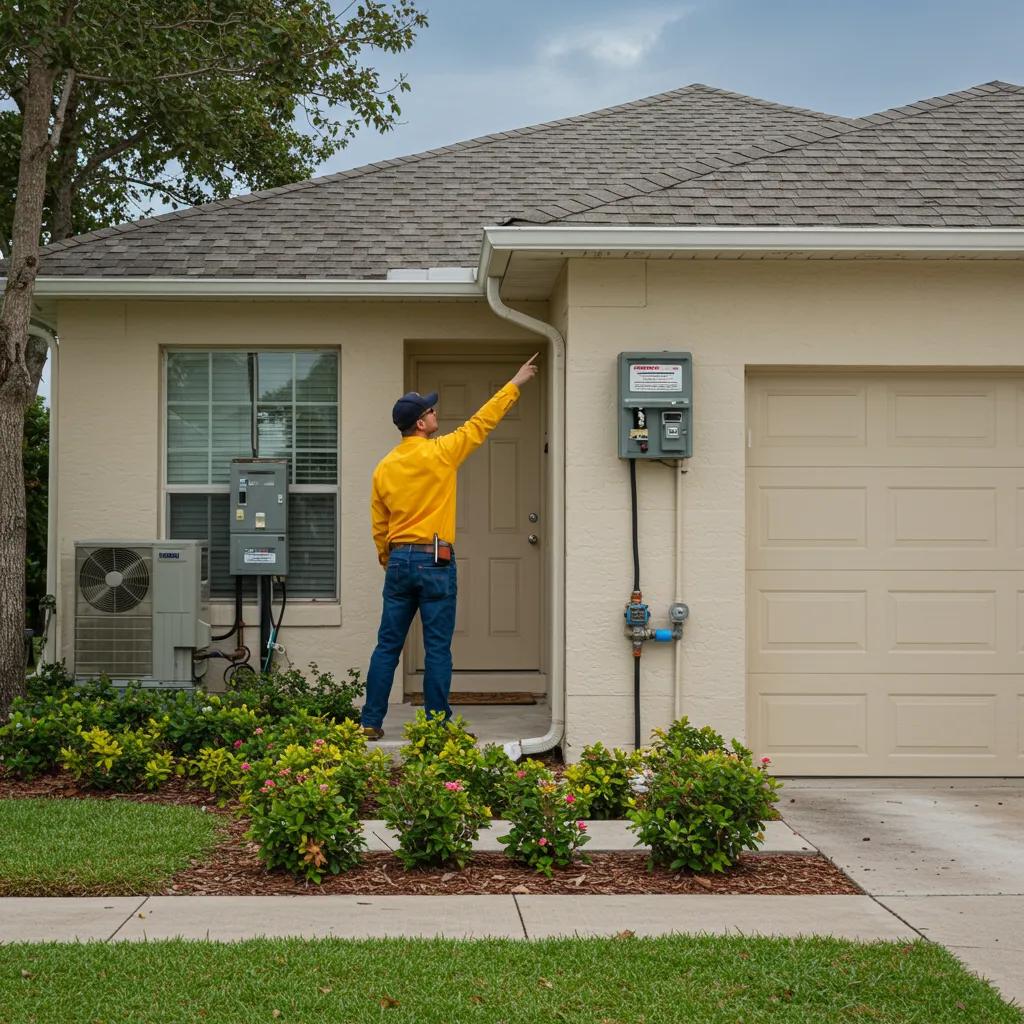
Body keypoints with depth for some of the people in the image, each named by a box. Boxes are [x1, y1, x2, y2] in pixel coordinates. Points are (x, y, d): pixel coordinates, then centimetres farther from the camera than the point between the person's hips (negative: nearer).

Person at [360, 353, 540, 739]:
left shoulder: (384, 468, 7)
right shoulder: (440, 453, -8)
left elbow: (379, 527, 12)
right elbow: (482, 422, 0)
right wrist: (515, 384, 9)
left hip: (399, 561, 5)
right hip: (434, 562, -5)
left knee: (388, 646, 8)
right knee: (437, 649, 0)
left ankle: (370, 722, 10)